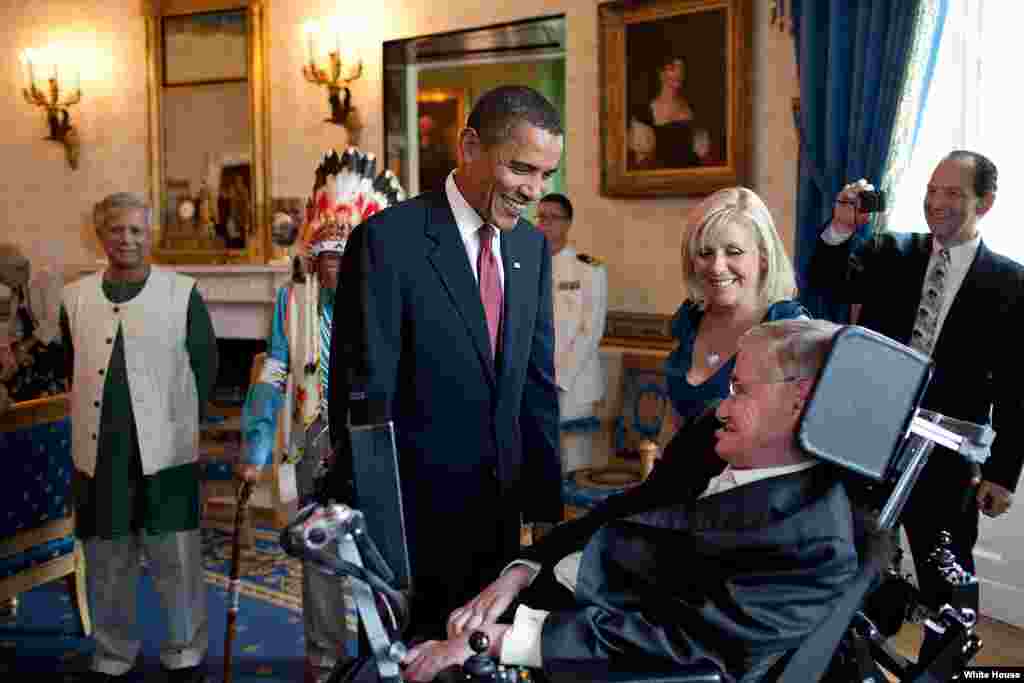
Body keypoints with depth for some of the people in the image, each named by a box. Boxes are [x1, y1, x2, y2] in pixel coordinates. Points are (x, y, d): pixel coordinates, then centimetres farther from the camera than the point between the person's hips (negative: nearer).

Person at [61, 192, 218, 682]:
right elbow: (72, 370, 16)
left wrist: (178, 421, 4)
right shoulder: (75, 297, 6)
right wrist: (95, 419, 11)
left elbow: (205, 365, 3)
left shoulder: (182, 293, -2)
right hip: (99, 455, 3)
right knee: (107, 567, 15)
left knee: (177, 563, 5)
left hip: (166, 453, -3)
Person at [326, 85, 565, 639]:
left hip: (500, 504, 6)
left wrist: (545, 501, 5)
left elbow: (537, 383, 8)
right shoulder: (388, 239, -15)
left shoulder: (532, 247, 4)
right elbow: (364, 394, -15)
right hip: (413, 508, -5)